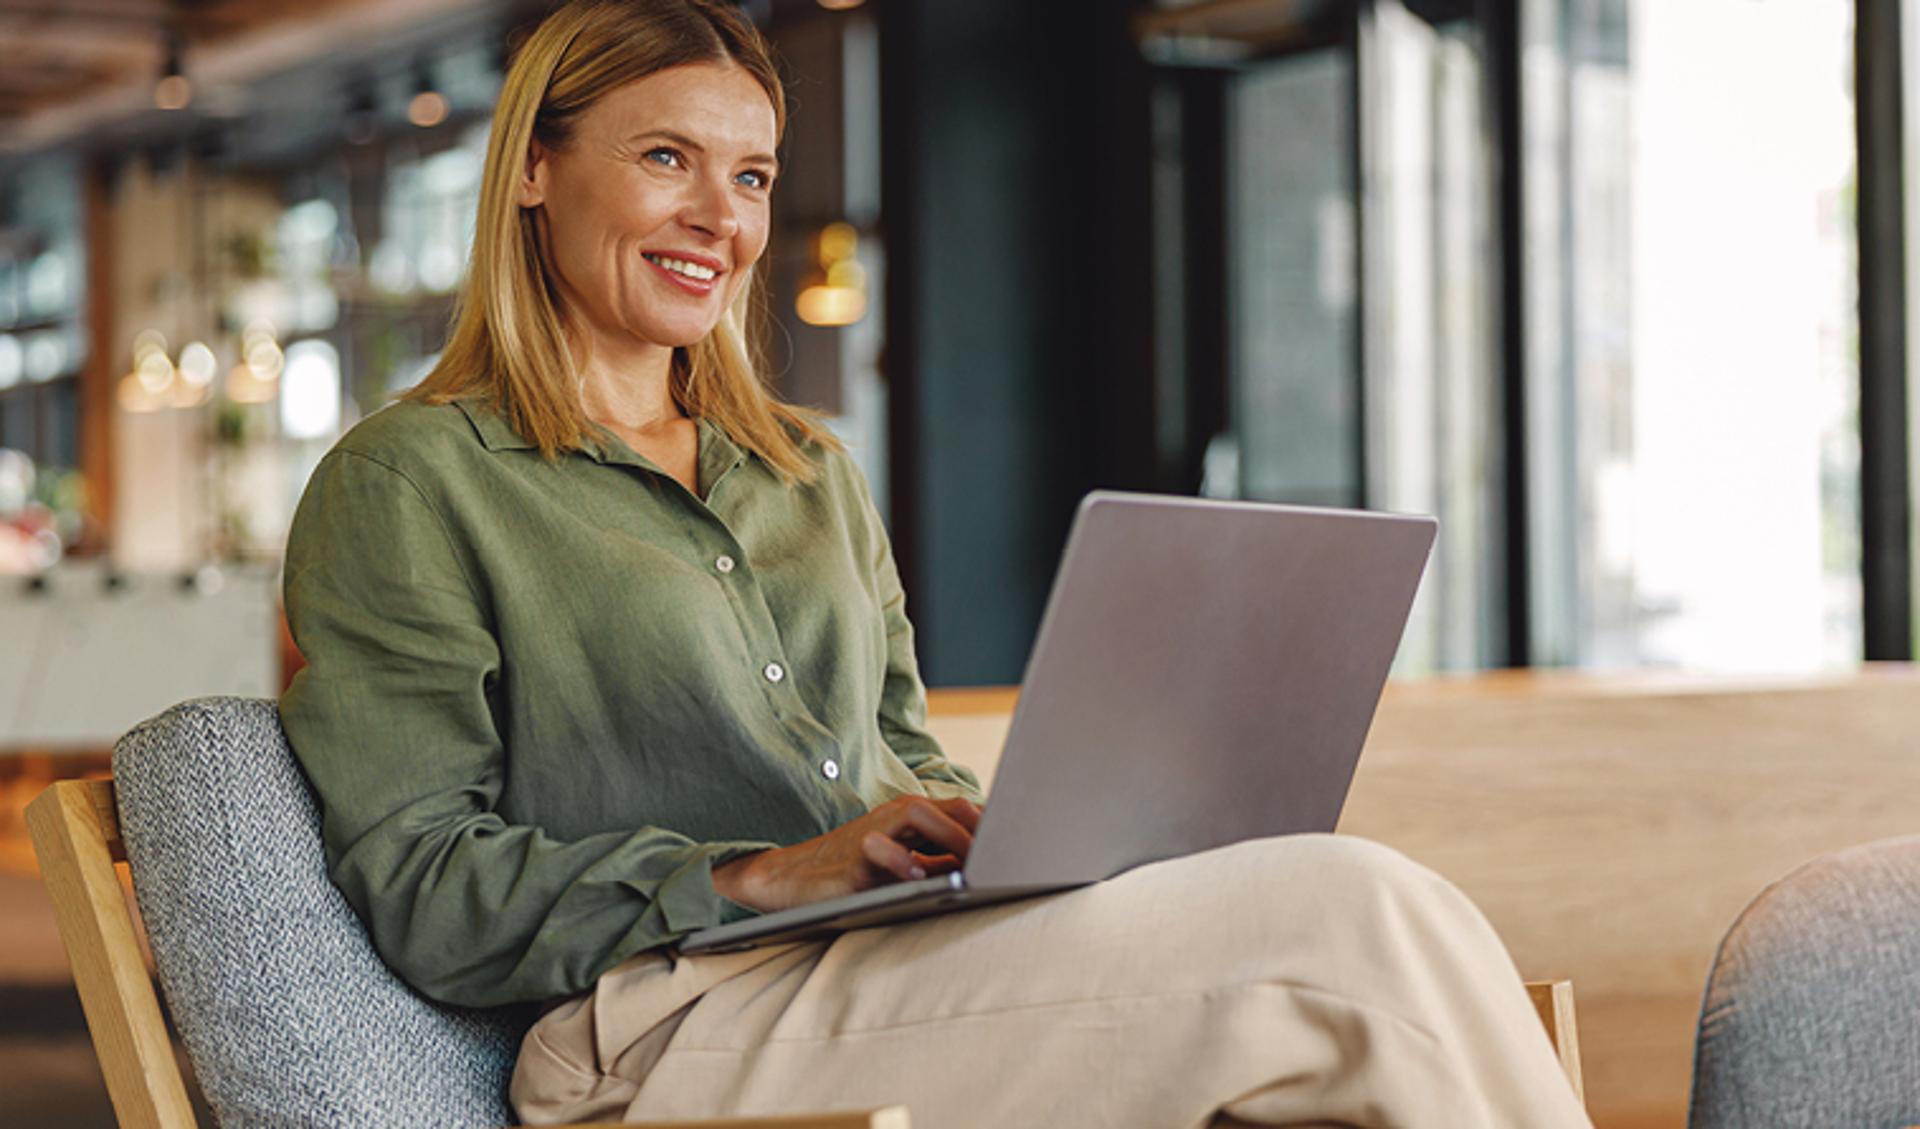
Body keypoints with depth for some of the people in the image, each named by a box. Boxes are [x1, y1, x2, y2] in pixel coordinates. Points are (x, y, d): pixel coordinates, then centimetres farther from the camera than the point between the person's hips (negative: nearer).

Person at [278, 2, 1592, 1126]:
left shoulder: (813, 474, 25)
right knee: (1346, 916, -24)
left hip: (896, 966, 7)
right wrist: (767, 876, -17)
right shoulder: (406, 486, 3)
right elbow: (420, 891, -6)